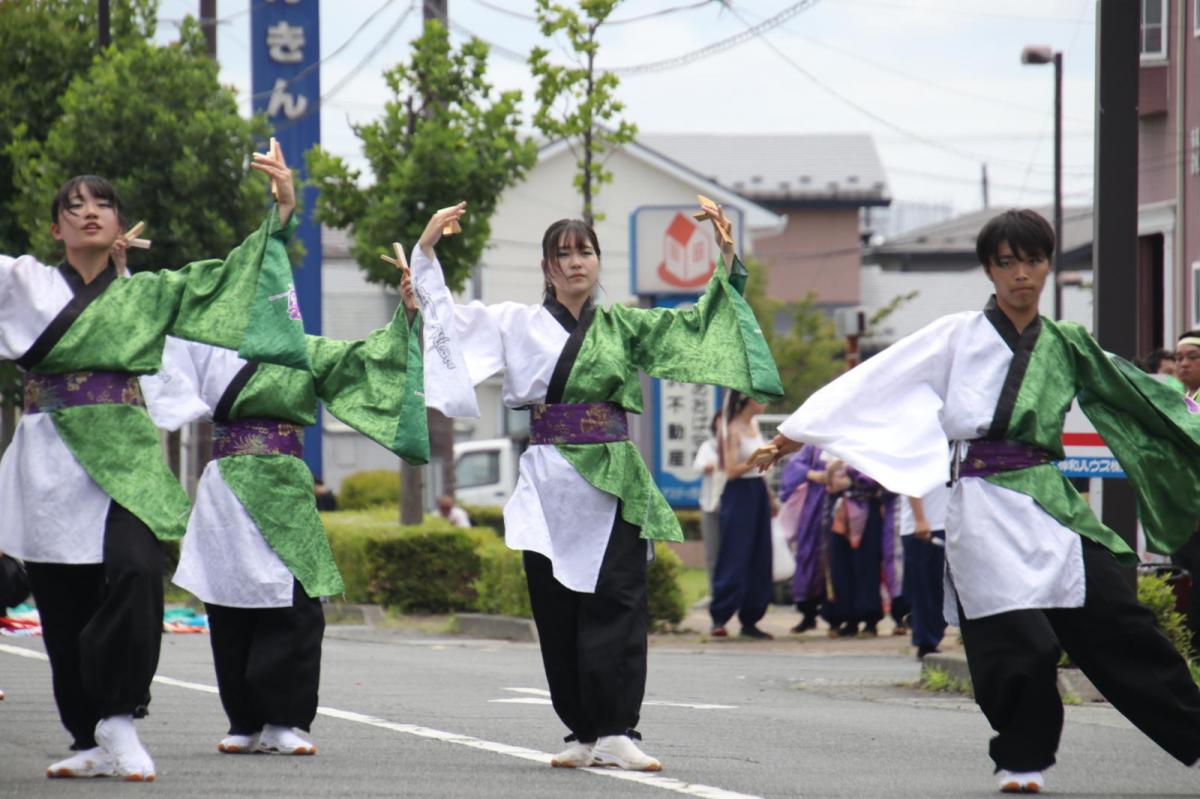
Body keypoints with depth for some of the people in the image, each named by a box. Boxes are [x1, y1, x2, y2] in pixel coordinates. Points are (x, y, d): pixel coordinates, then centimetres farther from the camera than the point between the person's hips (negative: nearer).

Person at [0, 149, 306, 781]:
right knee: (64, 604, -1)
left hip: (123, 456, 0)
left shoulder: (145, 294, 16)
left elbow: (225, 277, 11)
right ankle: (93, 741, 7)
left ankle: (118, 719, -18)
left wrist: (281, 213, 0)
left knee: (134, 569, -24)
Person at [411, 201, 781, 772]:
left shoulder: (622, 326, 13)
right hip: (550, 483, 0)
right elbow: (444, 316, 8)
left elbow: (696, 324, 14)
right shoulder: (517, 324, 10)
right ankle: (585, 733, 7)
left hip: (614, 483, 0)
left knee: (615, 607, -10)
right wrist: (426, 251, 0)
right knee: (558, 615, 0)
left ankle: (615, 734, -13)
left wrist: (726, 264, 5)